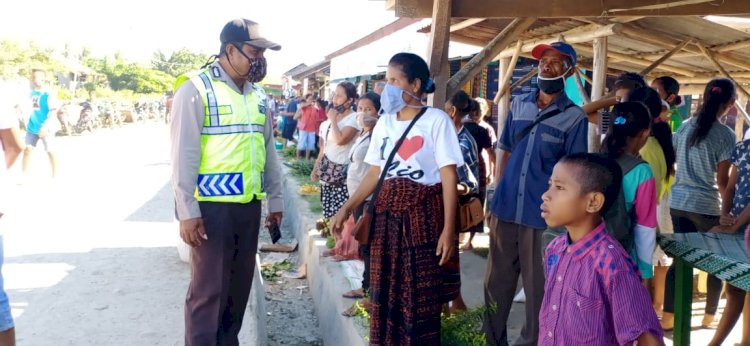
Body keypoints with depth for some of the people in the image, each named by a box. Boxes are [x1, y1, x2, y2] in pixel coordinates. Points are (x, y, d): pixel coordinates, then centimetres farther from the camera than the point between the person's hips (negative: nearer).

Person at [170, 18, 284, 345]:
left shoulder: (257, 94, 12)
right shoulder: (196, 88, -7)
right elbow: (184, 153, -11)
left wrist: (275, 199, 16)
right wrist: (187, 210, -14)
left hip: (249, 204, 7)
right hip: (211, 205, -6)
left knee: (240, 284, 14)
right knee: (208, 288, 0)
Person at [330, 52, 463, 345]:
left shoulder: (436, 120, -7)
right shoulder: (384, 122, 11)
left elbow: (449, 176, -9)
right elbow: (375, 172, 14)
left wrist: (448, 228, -14)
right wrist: (347, 208, 6)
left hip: (424, 214, -5)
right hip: (387, 213, 5)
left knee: (420, 300, 1)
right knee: (385, 294, 11)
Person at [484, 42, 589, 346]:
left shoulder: (575, 117, -3)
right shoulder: (518, 104, 9)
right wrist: (496, 194, 8)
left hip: (543, 213, -4)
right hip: (505, 207, 4)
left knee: (537, 283, 8)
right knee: (497, 277, 12)